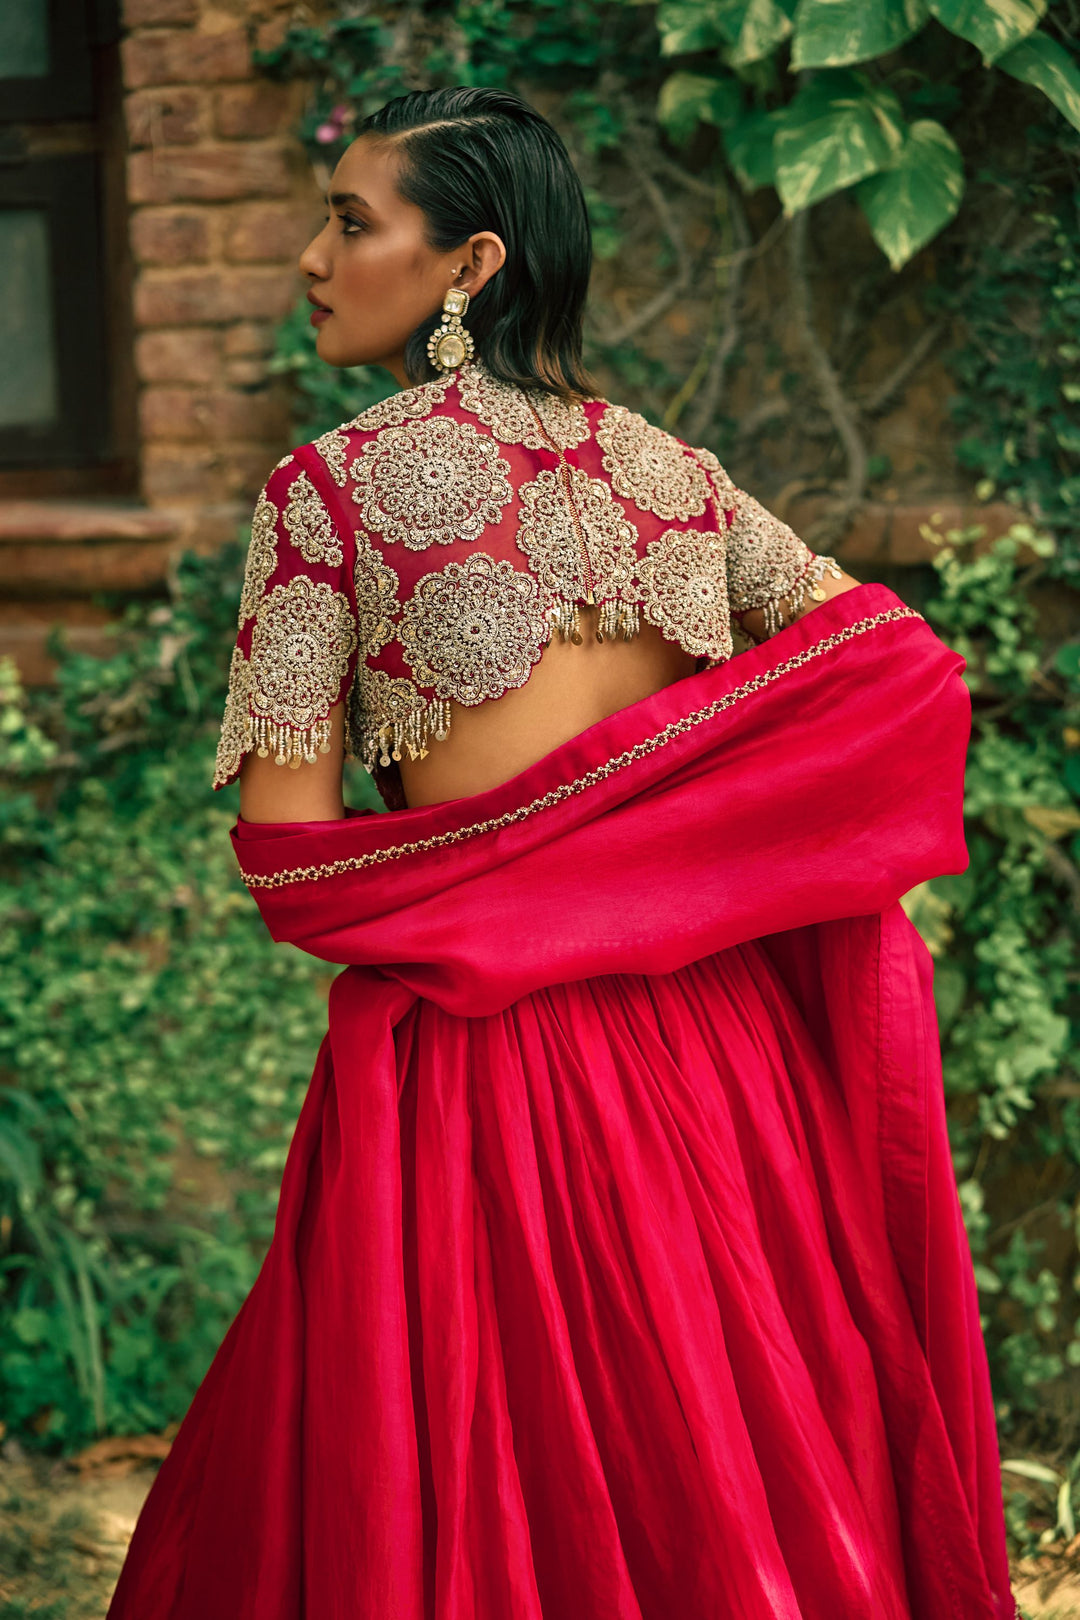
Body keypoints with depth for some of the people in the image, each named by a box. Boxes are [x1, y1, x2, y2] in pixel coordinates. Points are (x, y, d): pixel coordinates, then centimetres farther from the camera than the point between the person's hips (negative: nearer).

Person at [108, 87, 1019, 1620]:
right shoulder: (667, 466, 8)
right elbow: (901, 660, 5)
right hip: (711, 1031, 5)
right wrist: (682, 868, 7)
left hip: (477, 1057, -5)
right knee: (747, 1458, 16)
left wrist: (422, 915, 8)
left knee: (479, 1497, 8)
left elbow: (283, 848, -10)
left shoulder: (328, 484, -5)